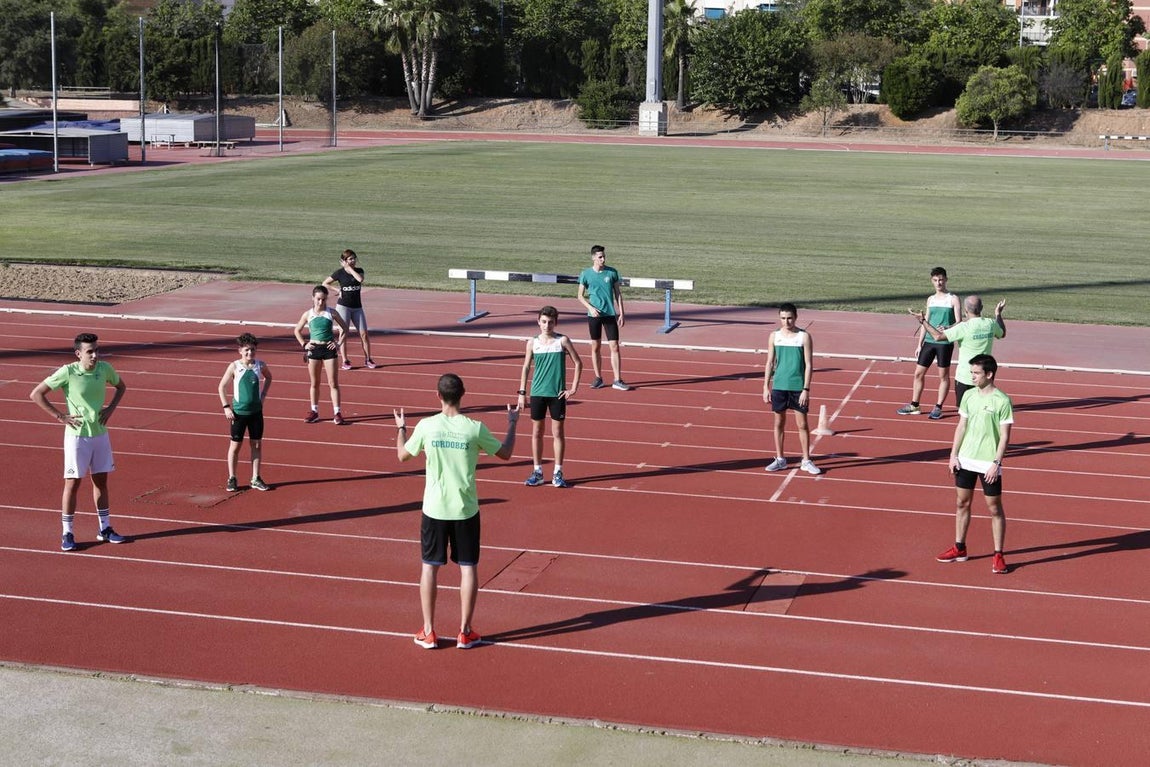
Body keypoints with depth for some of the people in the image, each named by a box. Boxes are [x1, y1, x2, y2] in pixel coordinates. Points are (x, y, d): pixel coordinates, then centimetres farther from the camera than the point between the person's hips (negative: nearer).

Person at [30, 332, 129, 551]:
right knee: (73, 483, 0)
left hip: (100, 433, 5)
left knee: (101, 481, 12)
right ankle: (67, 534, 9)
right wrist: (60, 416, -14)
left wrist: (110, 408, 3)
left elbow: (121, 386, 18)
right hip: (77, 435, -5)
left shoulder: (105, 369, -3)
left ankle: (105, 529, 23)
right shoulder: (68, 372, -17)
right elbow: (36, 394, -13)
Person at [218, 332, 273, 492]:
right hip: (239, 412, -3)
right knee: (235, 445, 5)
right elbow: (222, 386, -3)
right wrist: (226, 407, -9)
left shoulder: (260, 365, -2)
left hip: (256, 411, 3)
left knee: (257, 445, 7)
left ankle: (256, 478, 17)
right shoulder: (234, 367, -10)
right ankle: (231, 479, 15)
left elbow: (268, 377, 20)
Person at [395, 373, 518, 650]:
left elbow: (403, 455, 8)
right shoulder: (475, 429, -10)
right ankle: (465, 632, 13)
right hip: (466, 510, 0)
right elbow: (505, 453, 5)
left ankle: (428, 632, 14)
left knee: (430, 567, 10)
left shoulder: (426, 426, -9)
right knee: (468, 568, 10)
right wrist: (512, 424, 20)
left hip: (434, 509, 0)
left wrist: (401, 428, 25)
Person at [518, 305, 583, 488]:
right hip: (537, 392, 2)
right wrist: (522, 393, 3)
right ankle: (537, 472, 16)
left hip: (557, 393, -2)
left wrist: (574, 388, -4)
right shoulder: (532, 342, 1)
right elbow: (526, 367, 8)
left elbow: (578, 363, 0)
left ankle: (558, 473, 9)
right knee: (536, 432, 7)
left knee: (557, 432, 3)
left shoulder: (562, 341, -5)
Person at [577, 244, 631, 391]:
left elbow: (618, 293, 7)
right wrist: (590, 307, -12)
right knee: (596, 347, 7)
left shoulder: (612, 272, 1)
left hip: (610, 314, 0)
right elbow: (580, 296, 4)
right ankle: (598, 378, 18)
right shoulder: (586, 274, -2)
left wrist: (621, 312, 2)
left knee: (615, 347, -4)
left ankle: (618, 380, -2)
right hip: (594, 315, 0)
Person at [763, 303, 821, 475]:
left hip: (798, 387, -2)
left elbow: (808, 364, -6)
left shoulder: (804, 337, -5)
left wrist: (806, 389, -11)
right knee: (779, 423, 9)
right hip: (779, 386, 3)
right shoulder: (774, 336, 3)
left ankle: (806, 461, 10)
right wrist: (766, 387, 3)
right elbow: (770, 362, 8)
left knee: (802, 424, 2)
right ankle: (780, 459, 19)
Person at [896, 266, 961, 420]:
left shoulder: (953, 299, -4)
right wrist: (919, 344, 13)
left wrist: (946, 328, -29)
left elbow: (959, 323, -9)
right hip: (929, 341, 6)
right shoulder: (930, 299, 12)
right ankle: (914, 405, 16)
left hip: (945, 342, -5)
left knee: (943, 375, 3)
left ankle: (938, 407, 11)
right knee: (918, 373, 7)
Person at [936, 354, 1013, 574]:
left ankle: (998, 555, 8)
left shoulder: (1002, 401, -12)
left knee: (994, 508, 2)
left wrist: (996, 463, -16)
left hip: (989, 464, -6)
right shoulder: (969, 396, 4)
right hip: (965, 459, 6)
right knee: (962, 503, 13)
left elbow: (1005, 436, -11)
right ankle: (959, 549, 26)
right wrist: (953, 454, 5)